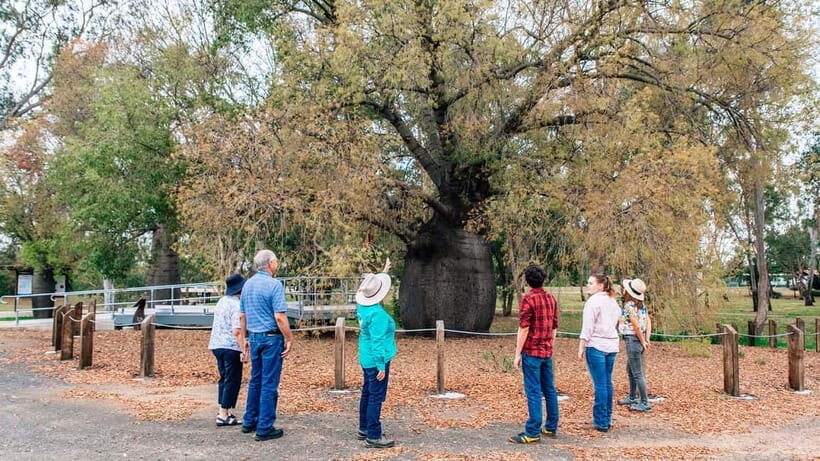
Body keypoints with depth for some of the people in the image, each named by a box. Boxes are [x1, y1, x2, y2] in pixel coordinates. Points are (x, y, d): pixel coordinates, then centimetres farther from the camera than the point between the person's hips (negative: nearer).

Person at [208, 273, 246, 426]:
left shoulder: (221, 301, 10)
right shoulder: (237, 305, -16)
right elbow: (237, 331, -22)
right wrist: (243, 350, -20)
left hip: (217, 345, 8)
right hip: (231, 347, -8)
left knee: (224, 379, 18)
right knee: (232, 381, 1)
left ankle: (223, 412, 23)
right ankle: (224, 416, 2)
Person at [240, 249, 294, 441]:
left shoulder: (248, 284, 8)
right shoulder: (274, 285, -15)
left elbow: (243, 315, 14)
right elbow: (279, 317, -19)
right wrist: (289, 339, -10)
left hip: (254, 337, 7)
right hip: (271, 338, -7)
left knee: (255, 381, 18)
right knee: (269, 383, 0)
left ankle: (250, 422, 25)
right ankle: (265, 428, 5)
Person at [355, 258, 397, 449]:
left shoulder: (362, 306, 2)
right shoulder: (377, 314, -25)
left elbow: (375, 283, 23)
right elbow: (377, 342, -24)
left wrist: (384, 272, 34)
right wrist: (381, 366, -21)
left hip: (366, 359, 10)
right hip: (376, 361, -10)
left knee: (367, 394, 18)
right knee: (376, 398, -4)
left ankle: (364, 429, 29)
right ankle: (373, 436, 1)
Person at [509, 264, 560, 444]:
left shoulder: (528, 299, -12)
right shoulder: (551, 298, 8)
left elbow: (524, 329, -16)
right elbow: (554, 327, 13)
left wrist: (517, 353, -12)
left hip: (531, 351, -7)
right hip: (547, 352, 7)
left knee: (533, 392, -5)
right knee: (549, 389, 13)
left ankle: (533, 432, -3)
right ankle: (551, 427, 21)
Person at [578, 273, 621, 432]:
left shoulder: (593, 301, -11)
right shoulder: (613, 301, 13)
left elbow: (587, 327, -13)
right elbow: (617, 323, 17)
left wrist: (581, 347, -10)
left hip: (596, 345, -8)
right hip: (612, 346, 8)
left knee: (600, 384, -4)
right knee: (607, 382, 14)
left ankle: (601, 422, 0)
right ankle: (607, 419, 21)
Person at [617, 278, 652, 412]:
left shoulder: (629, 306, -18)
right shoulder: (641, 304, 7)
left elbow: (636, 327, -20)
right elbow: (648, 322, 7)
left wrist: (643, 342, -9)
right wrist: (647, 340, 3)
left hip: (632, 340, -9)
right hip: (639, 340, 9)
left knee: (637, 374, -2)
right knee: (630, 371, 23)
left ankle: (644, 403, 2)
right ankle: (632, 397, 36)